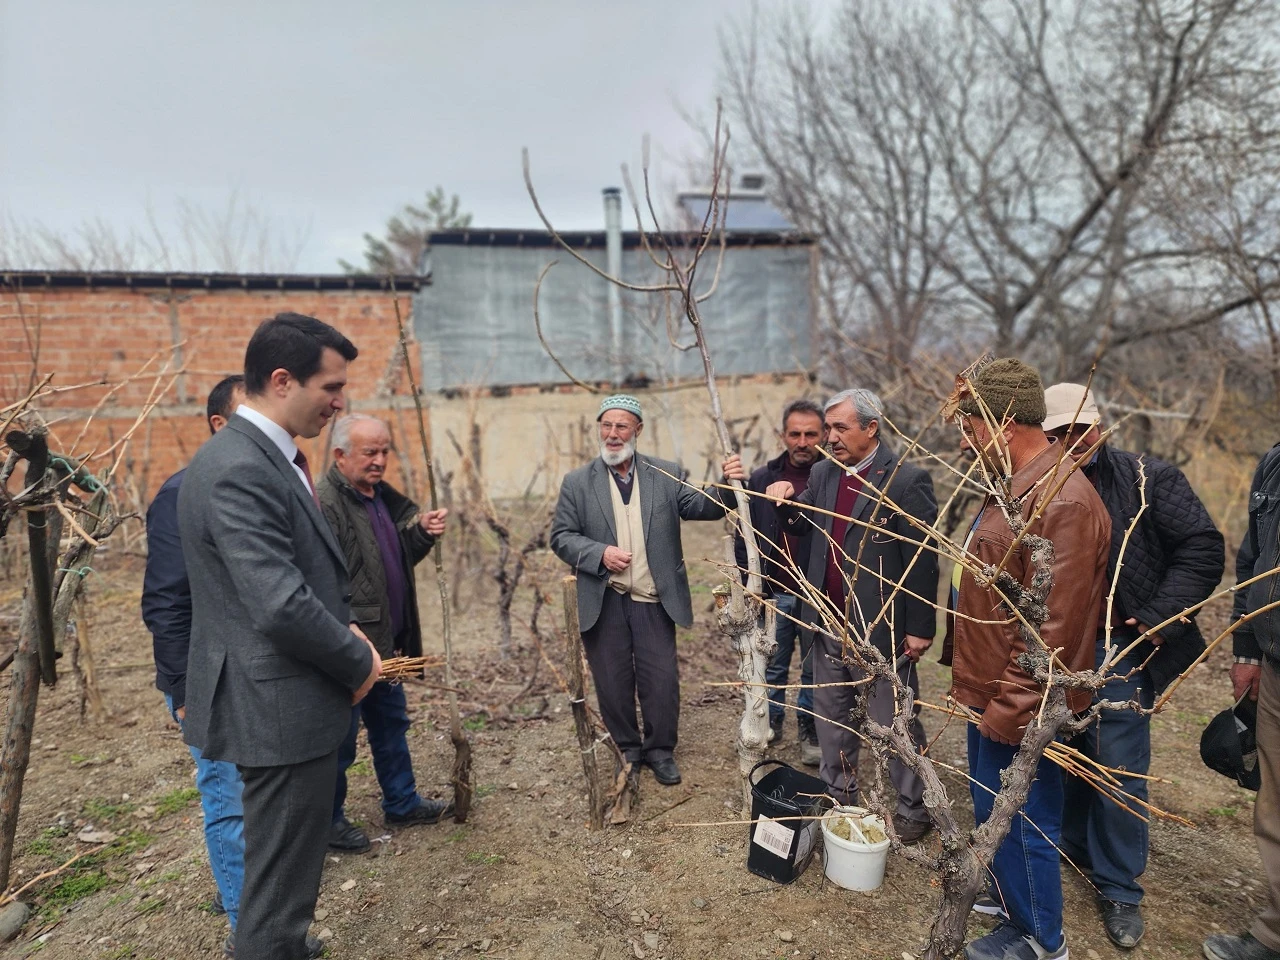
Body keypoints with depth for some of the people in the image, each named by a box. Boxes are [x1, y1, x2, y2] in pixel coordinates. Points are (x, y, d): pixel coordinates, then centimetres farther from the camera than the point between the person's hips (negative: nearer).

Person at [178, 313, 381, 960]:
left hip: (288, 697, 10)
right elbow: (281, 607, -29)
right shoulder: (239, 469, -24)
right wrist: (357, 661, -14)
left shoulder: (266, 456, 8)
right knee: (281, 874, 7)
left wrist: (346, 628, 7)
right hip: (281, 708, -10)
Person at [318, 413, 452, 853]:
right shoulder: (325, 503, -22)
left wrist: (422, 530, -4)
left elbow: (400, 554, 17)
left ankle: (402, 803, 37)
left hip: (385, 640, 9)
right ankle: (329, 819, 28)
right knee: (340, 738, 8)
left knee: (392, 724, 21)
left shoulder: (381, 493, 7)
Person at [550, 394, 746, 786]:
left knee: (661, 680, 5)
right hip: (603, 603, 0)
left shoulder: (665, 474, 4)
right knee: (613, 683, 10)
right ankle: (628, 750, 31)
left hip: (653, 600, 0)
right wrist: (600, 554, -15)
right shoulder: (577, 482, 3)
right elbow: (561, 536, 2)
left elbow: (701, 507, -7)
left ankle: (660, 750, 27)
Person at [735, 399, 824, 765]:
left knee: (814, 671, 13)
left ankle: (809, 731, 30)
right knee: (772, 667, 15)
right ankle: (769, 722, 34)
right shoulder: (761, 479, 1)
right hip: (772, 593, 2)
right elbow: (744, 538, 6)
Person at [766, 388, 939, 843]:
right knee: (830, 718, 18)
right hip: (829, 624, 6)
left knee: (894, 724, 8)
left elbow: (922, 560, -13)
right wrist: (786, 501, -7)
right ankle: (838, 795, 37)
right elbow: (800, 525, 15)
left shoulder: (907, 480, -13)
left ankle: (910, 809, 27)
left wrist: (919, 627, -11)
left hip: (881, 629, -6)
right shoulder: (823, 473, 6)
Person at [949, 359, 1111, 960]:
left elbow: (1051, 628, -26)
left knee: (1019, 822, 8)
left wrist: (1009, 708, -20)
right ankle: (1011, 906, 44)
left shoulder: (1061, 501, -24)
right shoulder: (1016, 486, 9)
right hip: (988, 691, 10)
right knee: (992, 812, 24)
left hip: (1015, 707, -10)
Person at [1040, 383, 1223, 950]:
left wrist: (1156, 621, -15)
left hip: (1117, 653, -3)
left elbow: (1202, 550, -9)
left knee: (1118, 771, 5)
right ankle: (1072, 846, 40)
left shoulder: (1148, 479, -7)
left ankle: (1119, 888, 24)